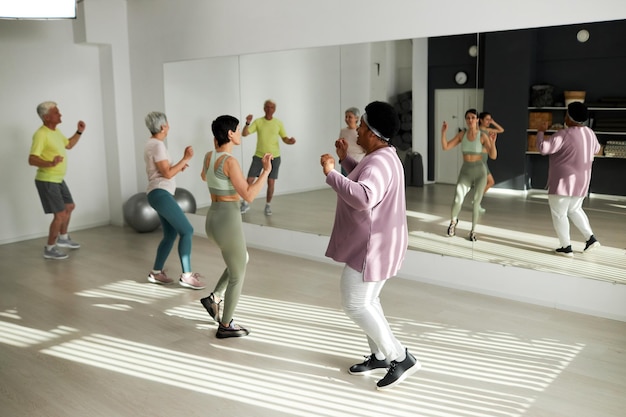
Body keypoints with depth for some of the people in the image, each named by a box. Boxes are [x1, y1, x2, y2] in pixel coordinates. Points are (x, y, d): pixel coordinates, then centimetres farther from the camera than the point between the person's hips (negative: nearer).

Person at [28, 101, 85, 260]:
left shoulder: (56, 131, 7)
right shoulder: (41, 134, -22)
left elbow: (69, 144, 25)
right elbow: (32, 160, -29)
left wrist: (79, 132, 12)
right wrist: (50, 163, -45)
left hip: (58, 179, 10)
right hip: (47, 181, -10)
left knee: (69, 206, 22)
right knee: (60, 214, -9)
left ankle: (63, 238, 39)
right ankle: (50, 249, 5)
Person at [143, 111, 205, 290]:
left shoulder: (151, 143, 18)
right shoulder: (157, 145, -14)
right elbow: (167, 174, -18)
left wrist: (178, 166, 24)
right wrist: (185, 158, -14)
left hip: (160, 194, 11)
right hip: (160, 194, -11)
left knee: (170, 235, 14)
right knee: (187, 230, -12)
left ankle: (155, 273, 19)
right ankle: (186, 276, -11)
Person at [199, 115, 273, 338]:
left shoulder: (209, 156, 4)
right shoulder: (229, 161, -20)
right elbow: (248, 195, -22)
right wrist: (266, 171, -17)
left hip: (213, 219, 9)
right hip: (228, 222, -9)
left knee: (243, 259, 31)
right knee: (238, 275, 10)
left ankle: (214, 298, 24)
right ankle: (225, 326, 22)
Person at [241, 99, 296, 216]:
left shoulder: (279, 123, -1)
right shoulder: (258, 122, -3)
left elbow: (284, 138, 3)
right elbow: (244, 134, -9)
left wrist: (290, 141, -20)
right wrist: (248, 123, -27)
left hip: (274, 157, 0)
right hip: (259, 156, 0)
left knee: (271, 183, 0)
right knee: (249, 180, -1)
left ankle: (268, 206, 18)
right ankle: (246, 203, 18)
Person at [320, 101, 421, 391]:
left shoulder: (378, 162, -25)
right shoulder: (382, 157, 10)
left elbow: (363, 198, -43)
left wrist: (331, 174, -35)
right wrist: (345, 159, 22)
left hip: (373, 246, -11)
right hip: (375, 242, 11)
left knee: (354, 304, -4)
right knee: (367, 300, 19)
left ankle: (401, 358, 4)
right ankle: (380, 356, 31)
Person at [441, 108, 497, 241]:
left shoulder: (483, 136, -9)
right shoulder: (462, 134, 0)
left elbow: (493, 156, -14)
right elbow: (445, 147, -4)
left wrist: (493, 143, -32)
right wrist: (443, 132, -17)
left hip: (480, 171, -1)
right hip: (465, 172, 1)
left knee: (476, 203, 2)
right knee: (457, 201, -16)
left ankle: (473, 231, 22)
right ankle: (453, 220, 15)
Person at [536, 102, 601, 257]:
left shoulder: (564, 134, -21)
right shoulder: (589, 133, 5)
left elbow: (543, 148, -25)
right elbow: (595, 149, 24)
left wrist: (541, 131, -10)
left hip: (563, 182, -8)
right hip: (581, 182, 8)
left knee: (559, 214, 4)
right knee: (575, 210, 25)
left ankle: (566, 247, 6)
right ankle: (591, 238, 16)